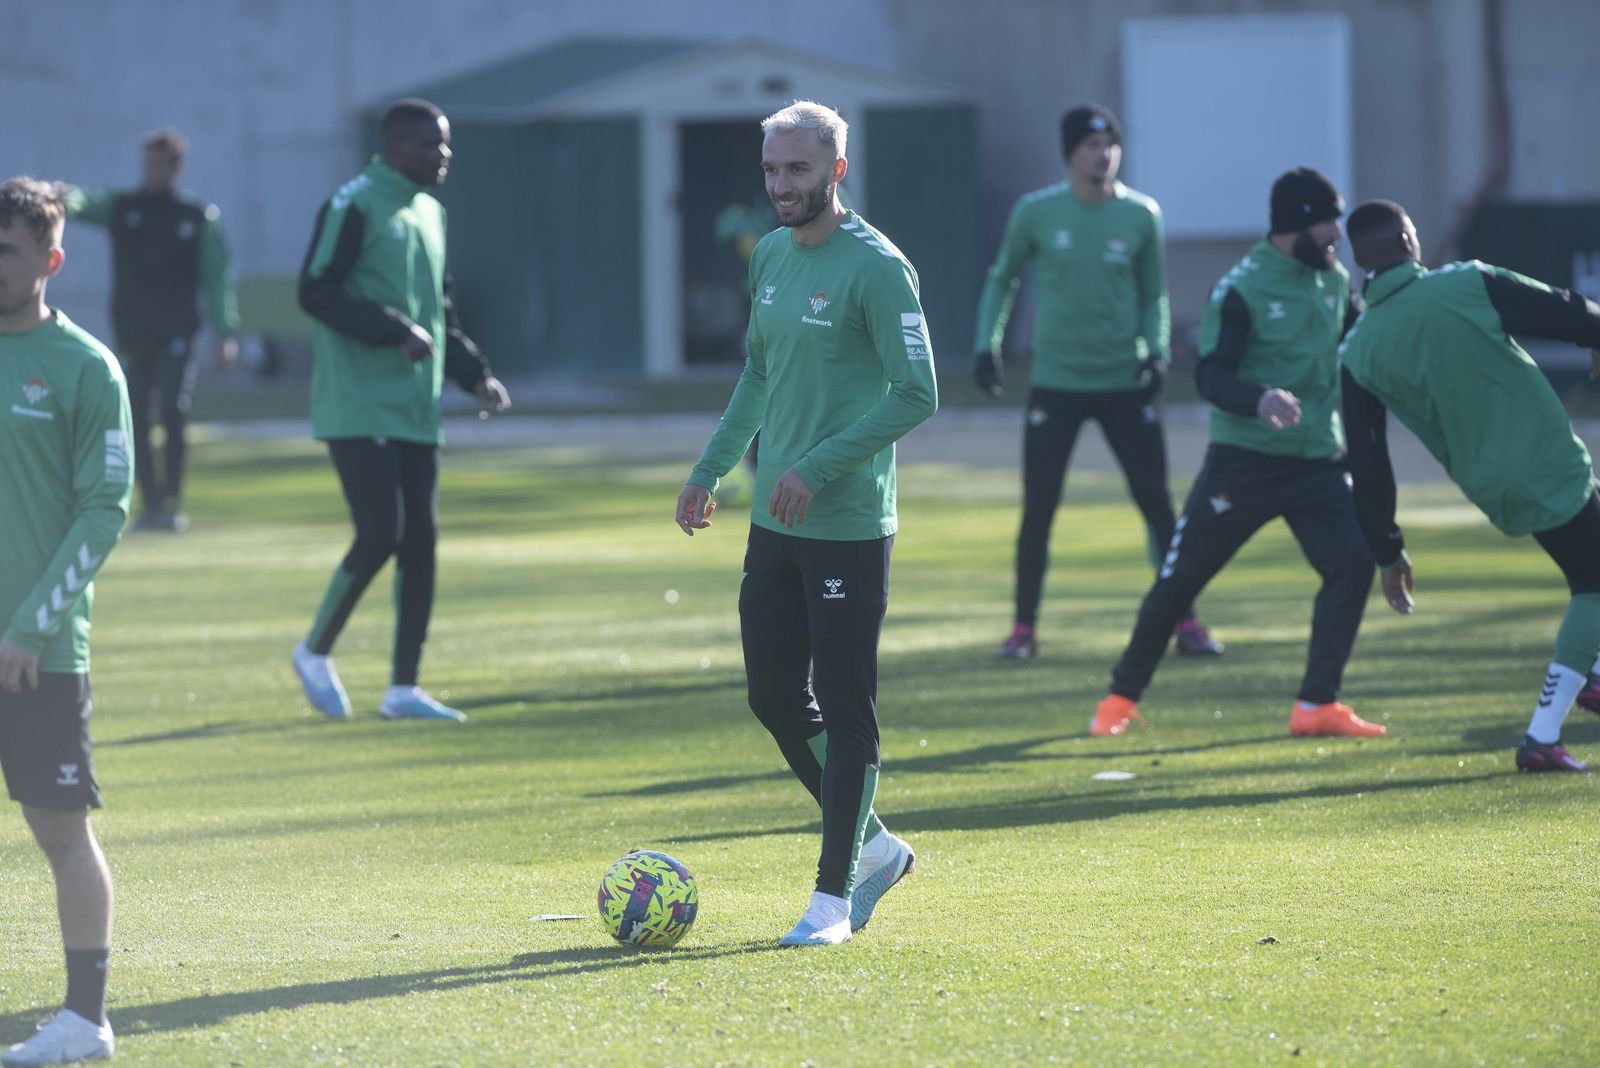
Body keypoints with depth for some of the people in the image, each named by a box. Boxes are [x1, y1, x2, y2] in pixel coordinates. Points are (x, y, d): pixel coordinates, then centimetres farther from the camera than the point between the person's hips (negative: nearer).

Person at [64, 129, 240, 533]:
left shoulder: (201, 217, 5)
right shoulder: (122, 206, 6)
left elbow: (218, 277, 4)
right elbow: (88, 203, -15)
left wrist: (225, 333, -6)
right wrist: (69, 200, -40)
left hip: (177, 333, -2)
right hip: (131, 331, 2)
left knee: (174, 412, -15)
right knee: (136, 420, 3)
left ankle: (172, 502, -7)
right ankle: (150, 503, 11)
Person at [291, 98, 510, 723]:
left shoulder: (428, 214, 17)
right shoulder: (354, 206, -9)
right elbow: (317, 292, -16)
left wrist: (476, 374, 14)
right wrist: (396, 331, -23)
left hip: (415, 411, 8)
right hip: (358, 408, -8)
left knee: (420, 542, 3)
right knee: (379, 535, -13)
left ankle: (403, 689, 9)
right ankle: (315, 653, 7)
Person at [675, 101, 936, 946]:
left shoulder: (875, 267, -13)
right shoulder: (771, 256, 11)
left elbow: (916, 394, -17)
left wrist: (818, 469, -21)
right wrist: (711, 471, 18)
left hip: (848, 527, -8)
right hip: (775, 525, 8)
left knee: (845, 710, -3)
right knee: (775, 697, 10)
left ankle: (834, 894, 4)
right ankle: (874, 848, 26)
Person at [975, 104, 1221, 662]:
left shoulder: (1141, 215, 0)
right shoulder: (1035, 212, -4)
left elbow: (1153, 295, 10)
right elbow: (1002, 279, 10)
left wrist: (1156, 350, -6)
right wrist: (987, 345, 1)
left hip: (1126, 384, 1)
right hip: (1056, 382, -1)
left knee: (1157, 503, -2)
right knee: (1038, 510, -2)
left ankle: (1184, 622, 6)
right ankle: (1024, 627, 11)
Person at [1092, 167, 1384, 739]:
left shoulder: (1335, 280, 8)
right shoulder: (1242, 288, -13)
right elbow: (1211, 375, -21)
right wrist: (1259, 399, -38)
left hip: (1318, 458, 5)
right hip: (1244, 458, -5)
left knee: (1353, 563, -12)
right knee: (1179, 578, 2)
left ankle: (1317, 704, -3)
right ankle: (1122, 696, 19)